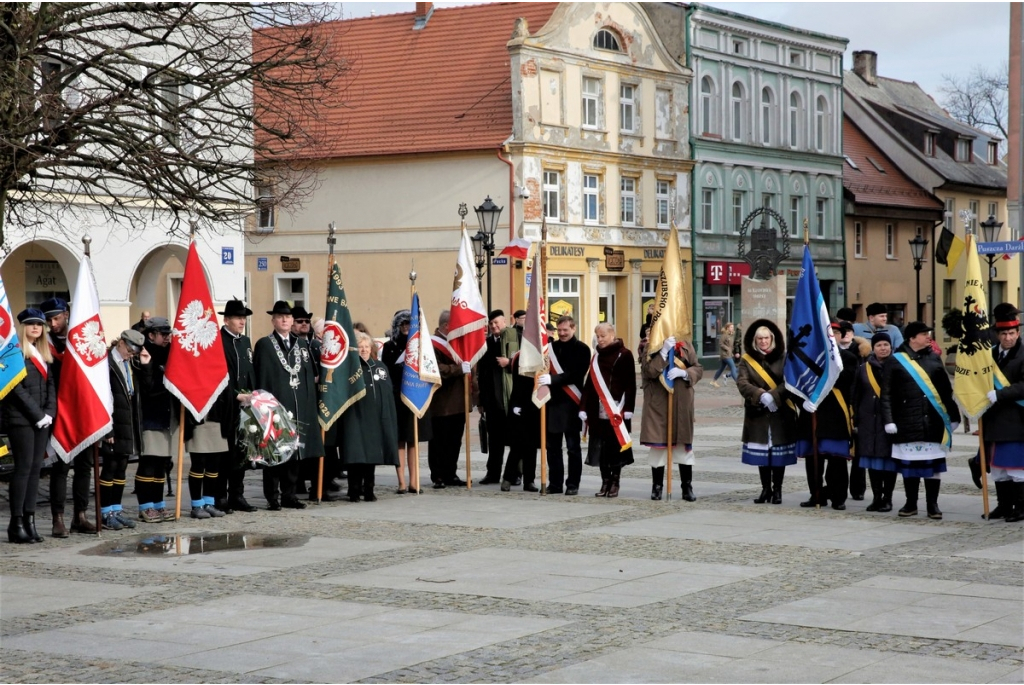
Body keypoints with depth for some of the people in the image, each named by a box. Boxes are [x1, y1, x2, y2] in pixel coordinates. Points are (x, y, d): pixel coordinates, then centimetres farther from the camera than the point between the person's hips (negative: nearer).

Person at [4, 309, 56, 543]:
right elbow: (17, 387, -13)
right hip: (21, 419, -7)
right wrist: (37, 415, -13)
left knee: (35, 469, 4)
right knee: (24, 468, -8)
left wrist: (49, 413, -2)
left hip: (42, 419, 7)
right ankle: (16, 523, -5)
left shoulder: (42, 353, 18)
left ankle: (29, 520, 6)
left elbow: (51, 384, 13)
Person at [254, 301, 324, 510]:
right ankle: (273, 497, 2)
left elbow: (310, 376, 15)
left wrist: (310, 406, 6)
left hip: (299, 407, 5)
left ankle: (289, 494, 15)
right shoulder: (264, 345, 2)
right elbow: (261, 378, -4)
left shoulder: (302, 344, 16)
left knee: (295, 449, 7)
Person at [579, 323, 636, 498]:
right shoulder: (597, 357, 13)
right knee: (601, 447, 4)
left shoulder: (624, 355, -2)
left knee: (616, 445, 0)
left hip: (617, 410, -5)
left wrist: (628, 409, -12)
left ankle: (615, 483, 8)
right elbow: (589, 383, 12)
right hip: (599, 410, 5)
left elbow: (630, 383, -6)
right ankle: (605, 482, 10)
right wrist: (584, 408, 5)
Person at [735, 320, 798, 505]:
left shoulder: (783, 358, 3)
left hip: (781, 413, -1)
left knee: (779, 452, -1)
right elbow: (742, 383, -7)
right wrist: (761, 395, -22)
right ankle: (765, 489, 13)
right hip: (757, 413, 1)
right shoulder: (746, 360, 5)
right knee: (761, 452, 3)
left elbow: (789, 382, -7)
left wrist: (773, 396, -22)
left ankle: (777, 489, 8)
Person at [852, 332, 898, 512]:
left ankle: (887, 499, 7)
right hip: (869, 421, 3)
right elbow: (856, 397, 10)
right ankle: (876, 497, 12)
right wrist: (855, 421, 4)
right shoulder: (863, 369, 9)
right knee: (873, 460, 4)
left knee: (889, 459, 0)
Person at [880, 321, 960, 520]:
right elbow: (887, 394, 0)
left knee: (932, 464, 3)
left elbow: (947, 391, 11)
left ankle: (932, 504, 10)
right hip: (907, 423, -2)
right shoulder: (896, 361, 0)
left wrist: (953, 417, 8)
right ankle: (911, 503, 15)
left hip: (933, 423, 2)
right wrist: (889, 420, -7)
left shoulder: (934, 359, 8)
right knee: (909, 464, 4)